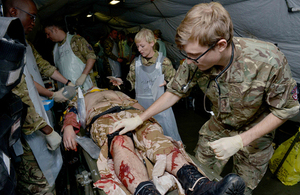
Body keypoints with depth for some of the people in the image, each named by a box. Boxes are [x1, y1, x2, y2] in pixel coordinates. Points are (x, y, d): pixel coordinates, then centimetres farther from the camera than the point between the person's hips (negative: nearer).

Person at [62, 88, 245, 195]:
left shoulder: (115, 92, 44)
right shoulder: (79, 100, 39)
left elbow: (133, 102, 28)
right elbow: (72, 115, 19)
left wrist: (149, 119, 7)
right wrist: (68, 128, -7)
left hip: (133, 113, 3)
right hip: (102, 118, -2)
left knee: (155, 136, -31)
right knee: (120, 142, -38)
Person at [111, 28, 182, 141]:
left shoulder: (163, 61, -4)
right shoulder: (135, 63, 6)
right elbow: (132, 83, 11)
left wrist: (167, 82, -18)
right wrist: (121, 83, -6)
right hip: (141, 106, 3)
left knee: (167, 135, 7)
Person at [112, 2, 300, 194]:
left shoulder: (269, 61, -35)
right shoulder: (194, 62, -26)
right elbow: (175, 92, -10)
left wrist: (239, 141, -28)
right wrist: (139, 119, -9)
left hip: (255, 132, -2)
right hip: (218, 126, 3)